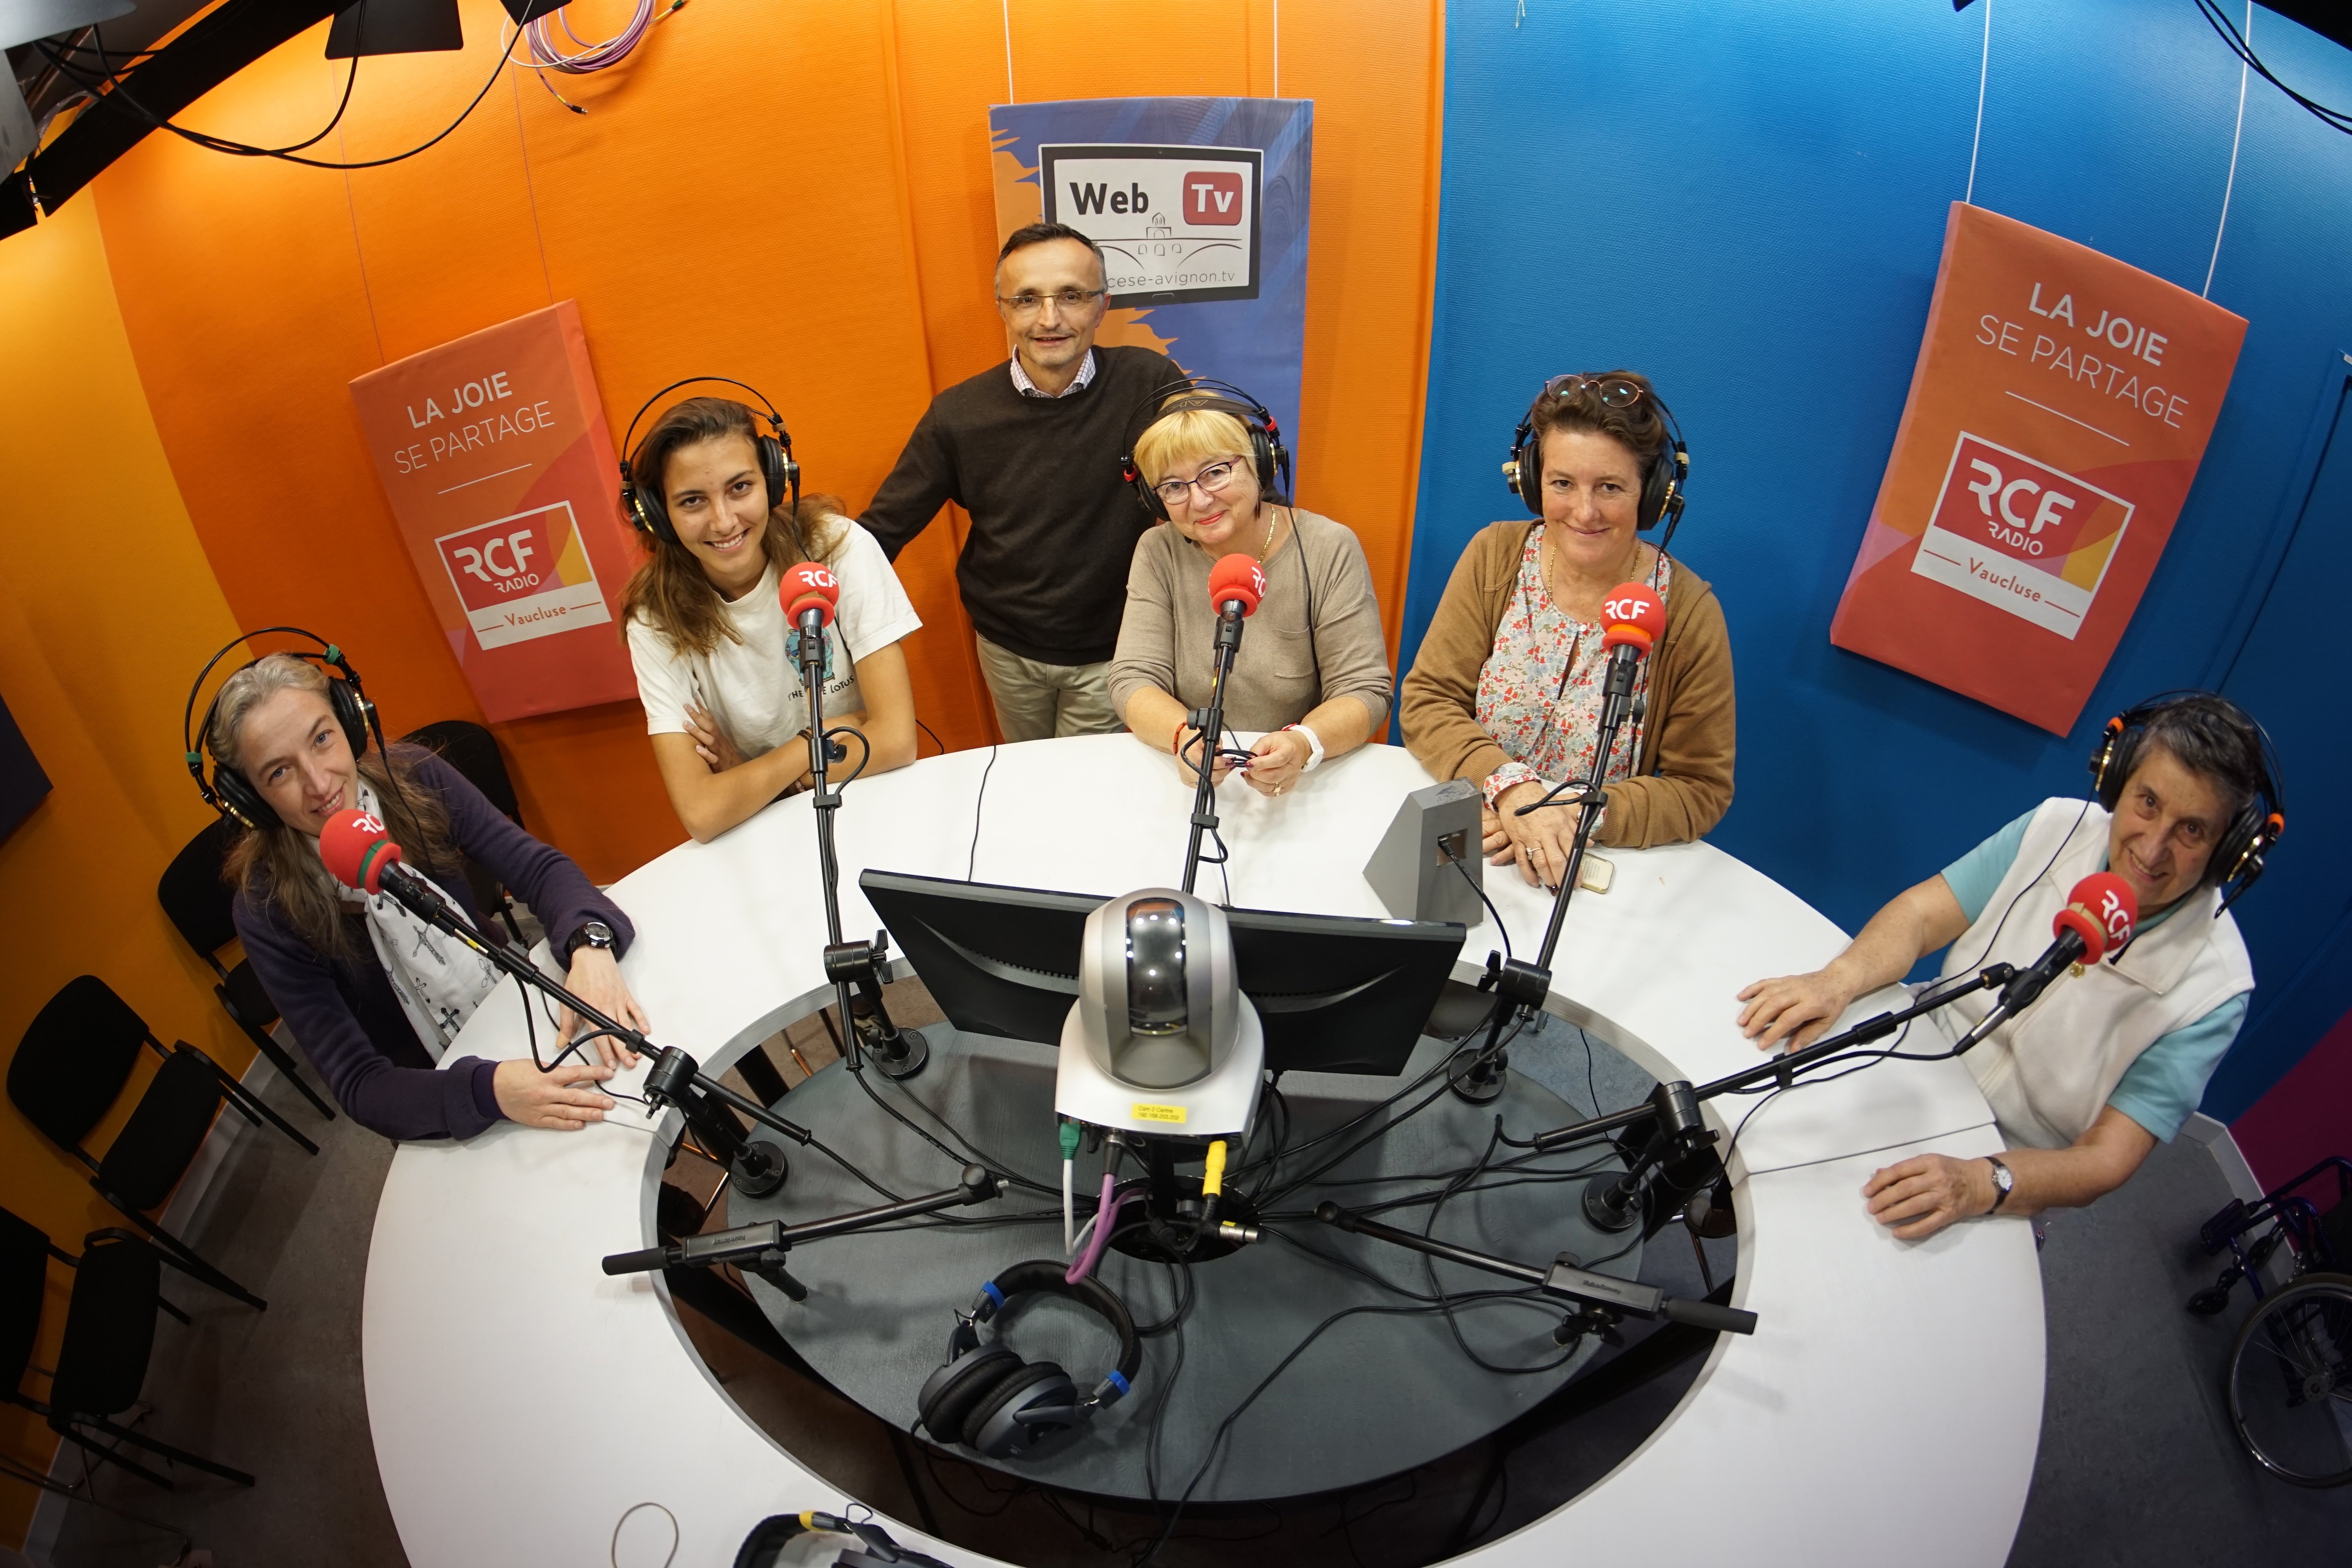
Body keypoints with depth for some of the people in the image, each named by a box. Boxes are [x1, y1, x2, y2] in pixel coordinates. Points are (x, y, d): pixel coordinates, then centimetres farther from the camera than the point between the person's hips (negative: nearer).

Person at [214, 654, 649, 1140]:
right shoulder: (268, 912, -19)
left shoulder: (412, 778, -13)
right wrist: (488, 1091, -40)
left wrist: (589, 944, -38)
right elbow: (359, 1087, -21)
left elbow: (538, 867, -15)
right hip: (437, 1104, -3)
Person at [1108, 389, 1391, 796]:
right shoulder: (1158, 554, 0)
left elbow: (1365, 691, -9)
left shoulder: (1329, 550, -6)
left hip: (1304, 787, -1)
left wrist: (1303, 745, -29)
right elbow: (1133, 681, -6)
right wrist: (1183, 737, -27)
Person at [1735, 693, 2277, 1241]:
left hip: (2011, 1171, -3)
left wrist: (1981, 1184, -40)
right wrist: (1840, 978, -31)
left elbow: (2105, 1161, -20)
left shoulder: (2212, 987, -17)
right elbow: (1922, 913, -9)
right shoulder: (2059, 828, -9)